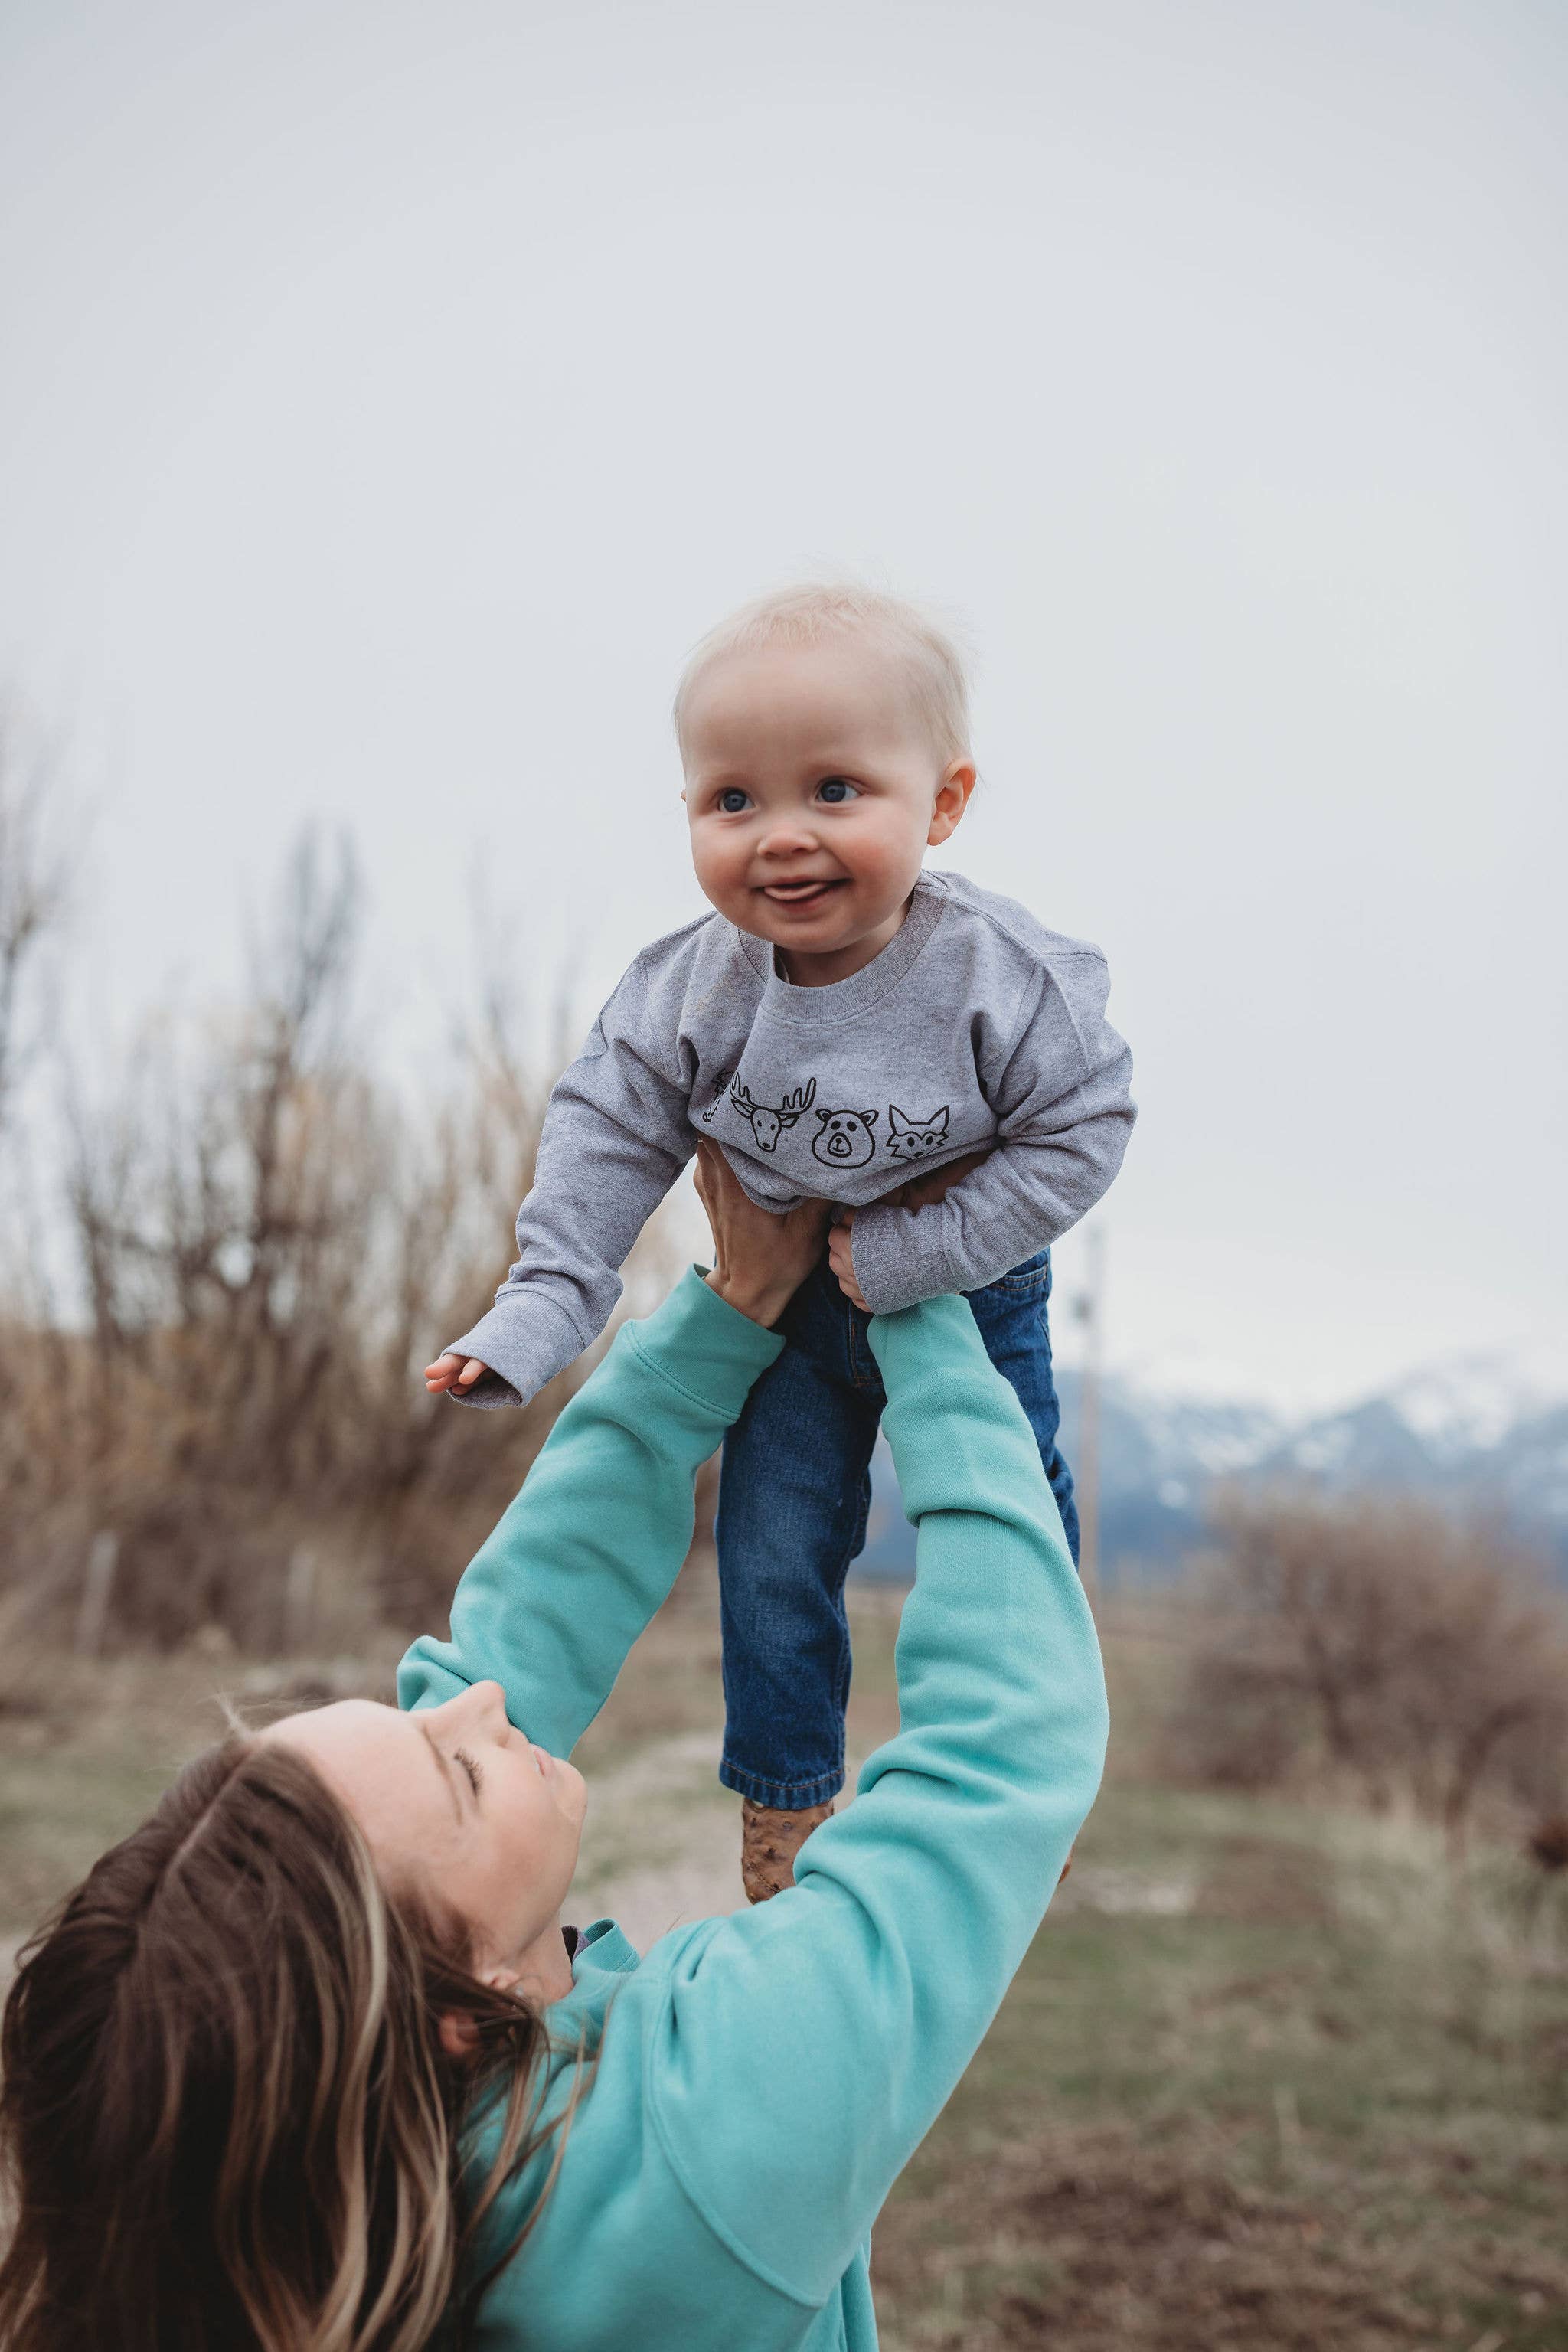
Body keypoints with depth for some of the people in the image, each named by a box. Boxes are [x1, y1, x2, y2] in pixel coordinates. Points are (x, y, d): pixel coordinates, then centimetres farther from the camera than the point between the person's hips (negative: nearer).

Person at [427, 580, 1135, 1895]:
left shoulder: (1005, 979, -31)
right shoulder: (692, 993, -24)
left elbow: (1081, 1133, -22)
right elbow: (609, 1131, -13)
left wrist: (918, 1252, -26)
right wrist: (536, 1313, -19)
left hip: (973, 1284, -1)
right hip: (795, 1296, 1)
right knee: (775, 1554, 7)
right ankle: (785, 1792, 30)